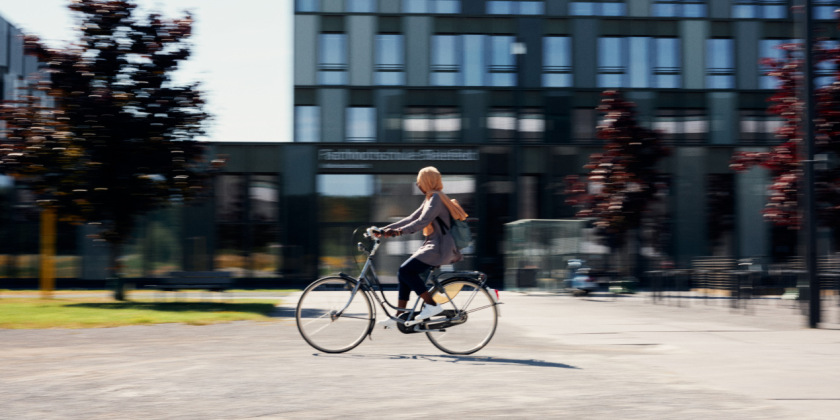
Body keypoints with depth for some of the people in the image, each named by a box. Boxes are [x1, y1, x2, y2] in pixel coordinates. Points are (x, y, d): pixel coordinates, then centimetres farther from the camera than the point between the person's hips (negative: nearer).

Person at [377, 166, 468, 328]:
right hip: (432, 245, 10)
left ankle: (432, 305, -13)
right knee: (404, 273, 5)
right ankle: (399, 317, 7)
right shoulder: (430, 199, 20)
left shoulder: (436, 198, -12)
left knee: (405, 271, -19)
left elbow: (422, 222, -25)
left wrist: (399, 231, -36)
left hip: (440, 248, -10)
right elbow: (411, 219, 17)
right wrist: (384, 229, 11)